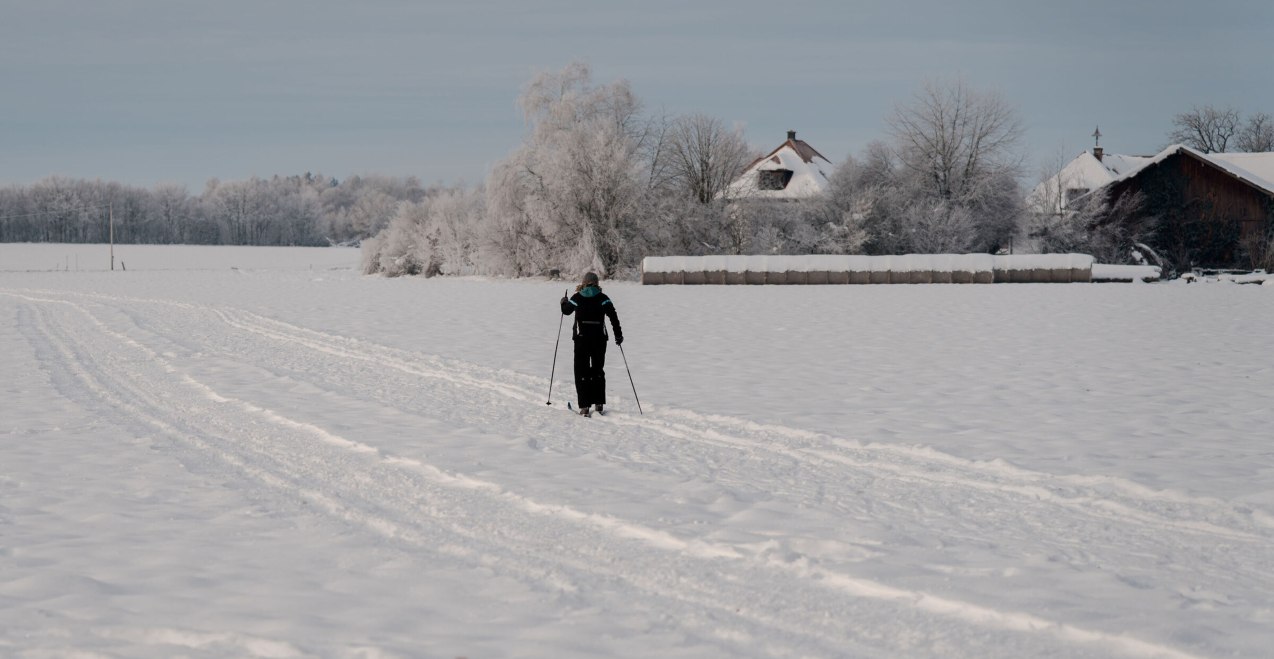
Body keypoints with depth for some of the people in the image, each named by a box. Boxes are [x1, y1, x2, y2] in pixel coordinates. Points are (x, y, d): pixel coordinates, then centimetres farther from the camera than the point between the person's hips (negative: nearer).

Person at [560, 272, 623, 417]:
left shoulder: (577, 298, -2)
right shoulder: (603, 298, -2)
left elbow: (566, 311, 14)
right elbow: (613, 316, -7)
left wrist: (564, 302, 36)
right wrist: (618, 335, 0)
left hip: (581, 339, -1)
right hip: (599, 339, 1)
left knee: (582, 372, 4)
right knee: (598, 371, 16)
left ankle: (585, 406, -3)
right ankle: (599, 403, 14)